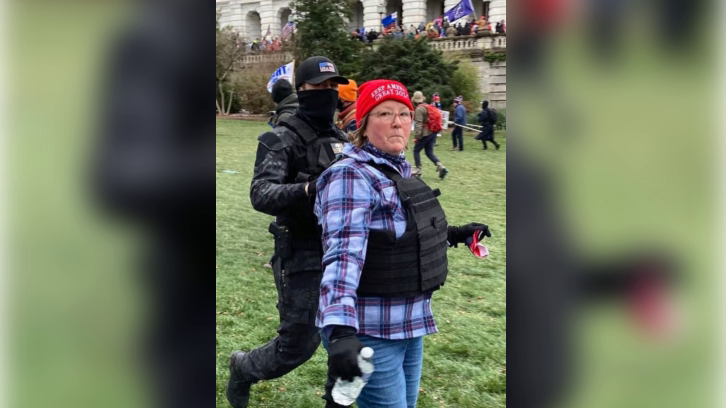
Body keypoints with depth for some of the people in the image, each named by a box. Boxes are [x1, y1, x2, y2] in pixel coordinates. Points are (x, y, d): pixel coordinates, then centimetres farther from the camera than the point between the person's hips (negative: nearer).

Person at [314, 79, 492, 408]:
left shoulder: (400, 170, 8)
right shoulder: (352, 176, -20)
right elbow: (343, 253, -34)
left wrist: (452, 234, 25)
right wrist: (340, 330, -45)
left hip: (411, 324, 9)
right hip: (372, 332, -9)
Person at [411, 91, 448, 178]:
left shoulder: (419, 109, -13)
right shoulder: (427, 107, 13)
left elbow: (418, 123, -19)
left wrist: (416, 136, -20)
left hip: (425, 134, -8)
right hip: (432, 133, 8)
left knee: (416, 150, 6)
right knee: (429, 152, 10)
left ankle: (418, 169, 7)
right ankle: (440, 166, -5)